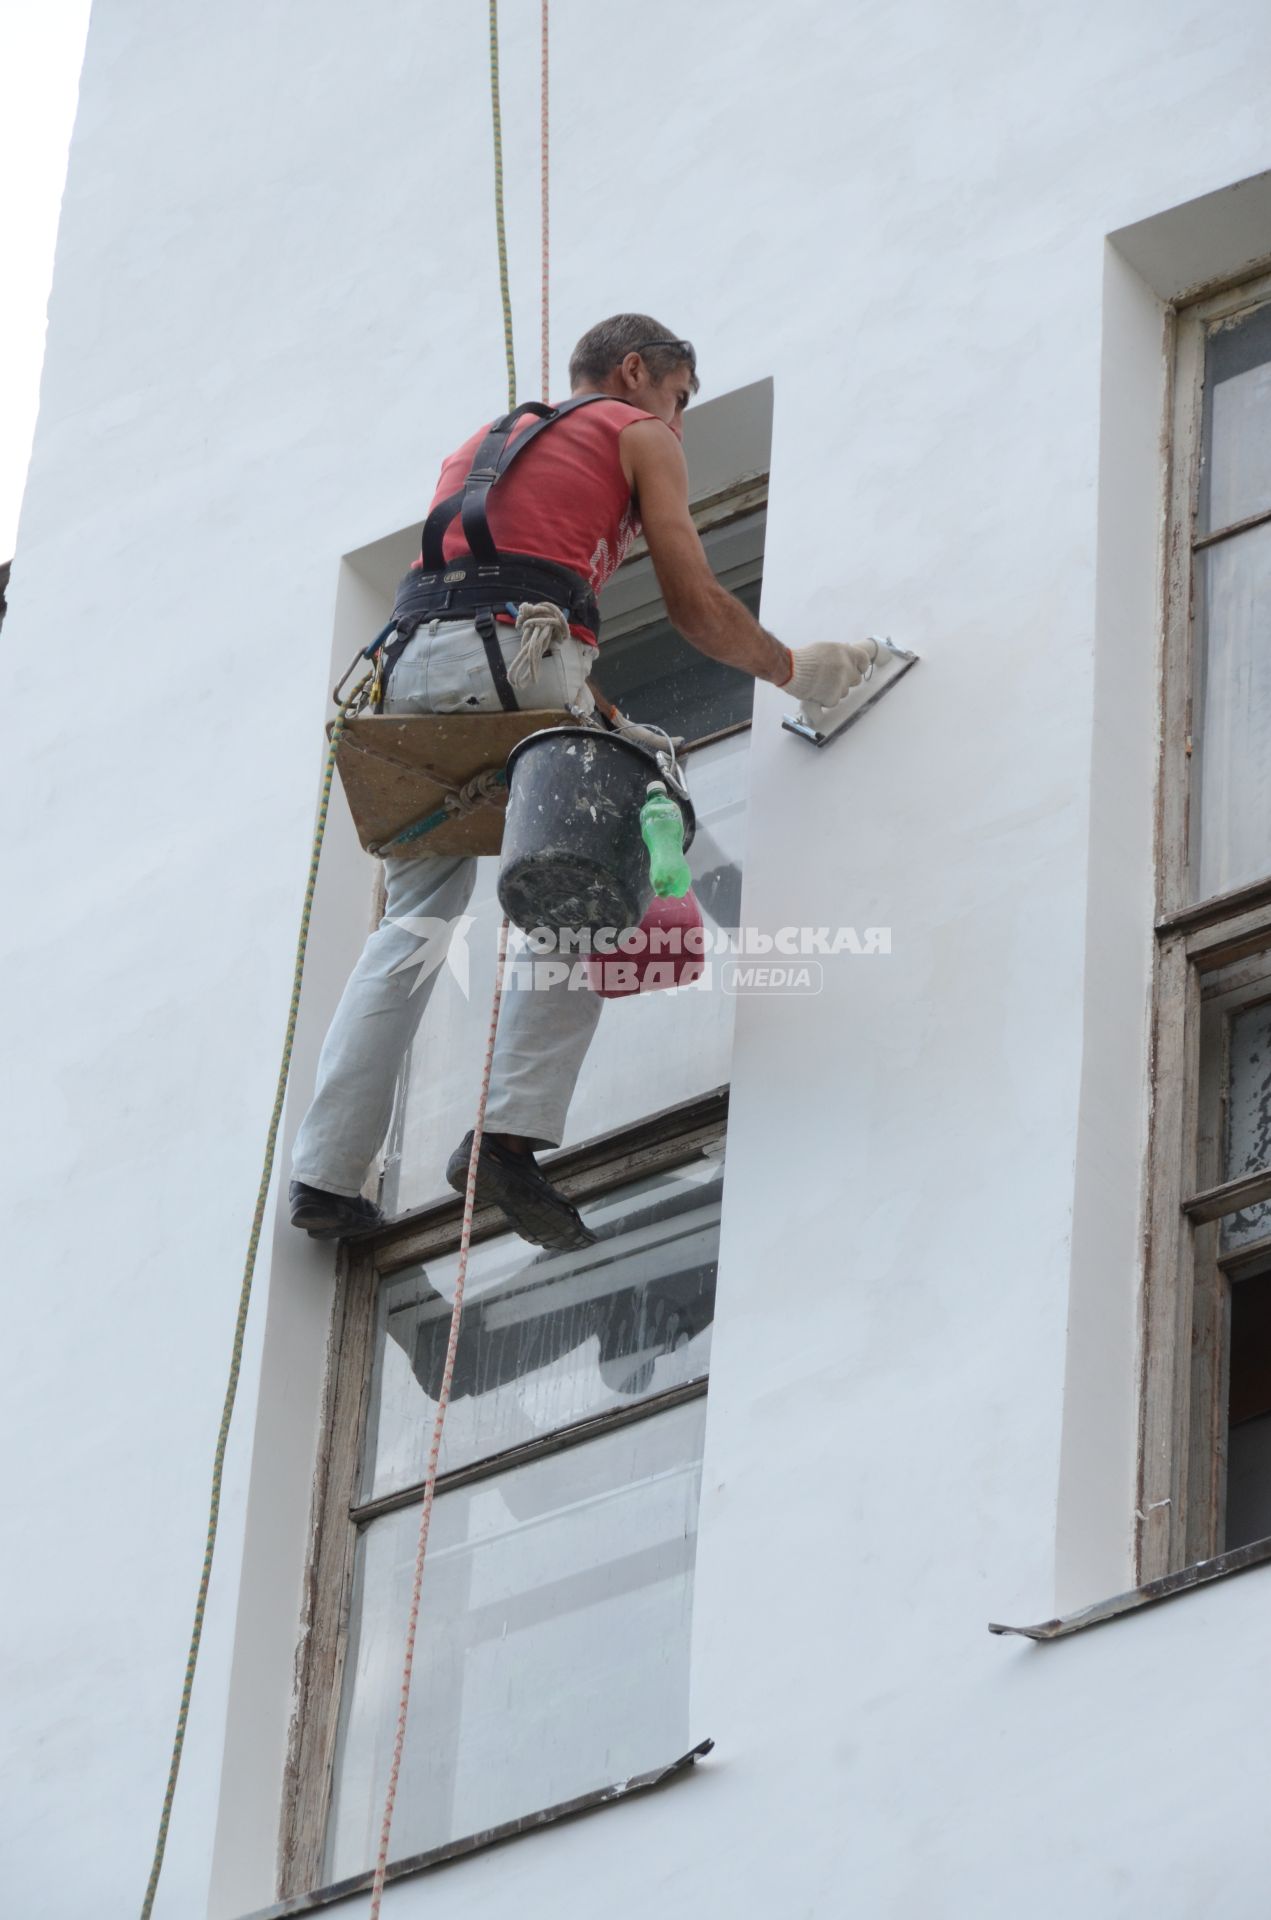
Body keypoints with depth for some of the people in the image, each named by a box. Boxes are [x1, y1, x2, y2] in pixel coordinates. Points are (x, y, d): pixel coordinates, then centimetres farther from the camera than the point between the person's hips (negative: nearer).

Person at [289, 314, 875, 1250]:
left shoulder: (485, 443, 36)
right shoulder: (639, 436, 16)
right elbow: (697, 606, 9)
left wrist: (618, 728, 32)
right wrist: (797, 671, 25)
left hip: (413, 663, 6)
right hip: (514, 660, -6)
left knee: (415, 921, 10)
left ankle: (326, 1173, 3)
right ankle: (512, 1133, -14)